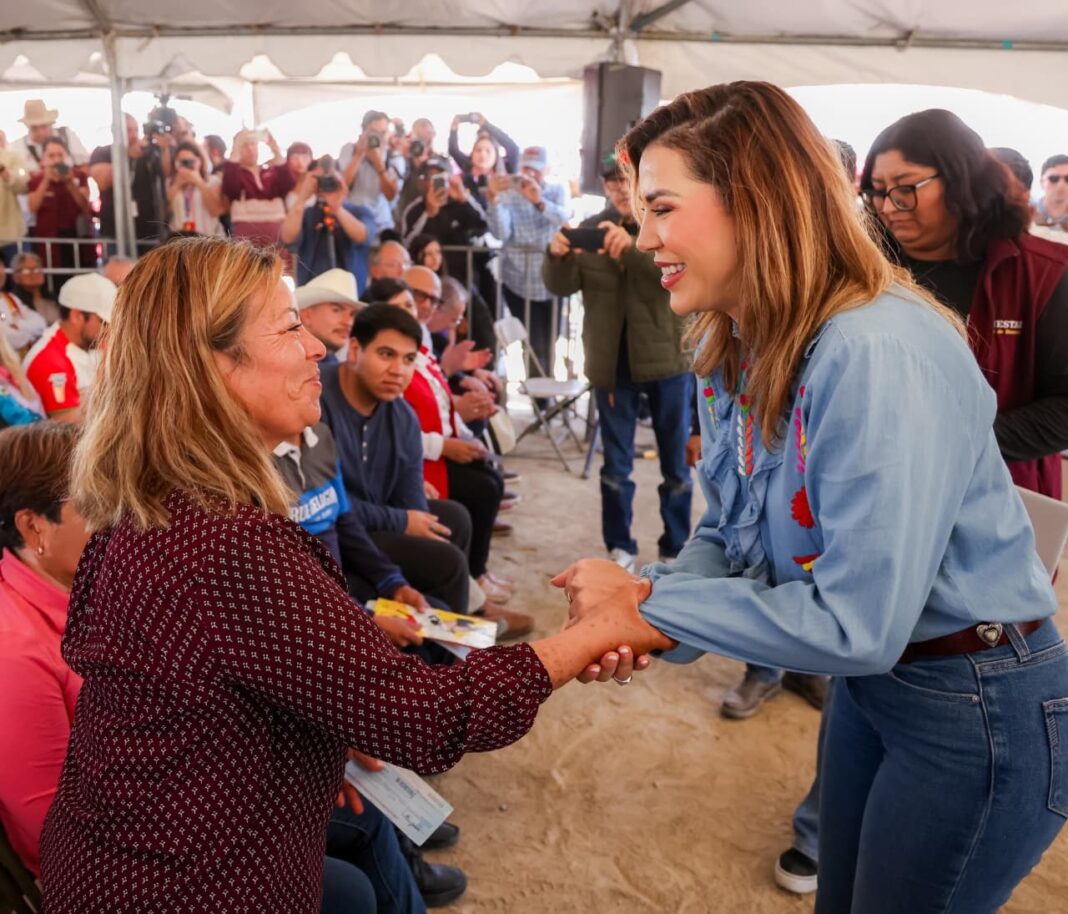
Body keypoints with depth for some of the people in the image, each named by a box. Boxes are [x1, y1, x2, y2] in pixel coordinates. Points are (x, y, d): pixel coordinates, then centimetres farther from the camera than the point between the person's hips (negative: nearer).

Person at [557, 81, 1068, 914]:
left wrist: (650, 604, -24)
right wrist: (649, 608, -17)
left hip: (980, 710, -8)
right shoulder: (739, 352, -2)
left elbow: (854, 624, -32)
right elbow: (731, 529, 3)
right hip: (872, 679, 8)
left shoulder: (877, 355, -31)